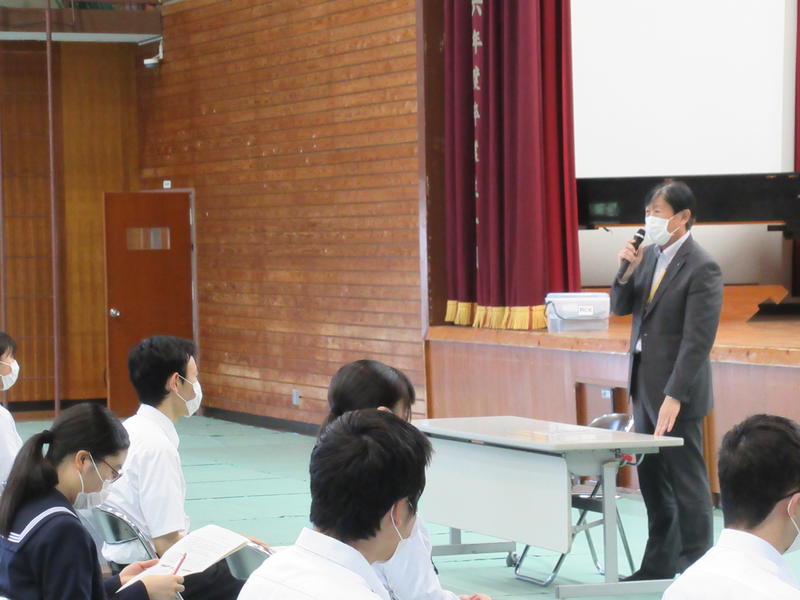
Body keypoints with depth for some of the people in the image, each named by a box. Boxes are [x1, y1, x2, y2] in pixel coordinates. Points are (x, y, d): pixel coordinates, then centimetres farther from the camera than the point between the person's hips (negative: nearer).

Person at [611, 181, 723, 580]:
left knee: (686, 481, -2)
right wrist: (626, 272, -6)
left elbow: (698, 341, -19)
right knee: (652, 479, 13)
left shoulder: (701, 268, -15)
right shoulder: (649, 256, 9)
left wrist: (673, 396, -23)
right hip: (643, 383, 8)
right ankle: (659, 564, 21)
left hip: (676, 388, -8)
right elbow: (620, 308, 13)